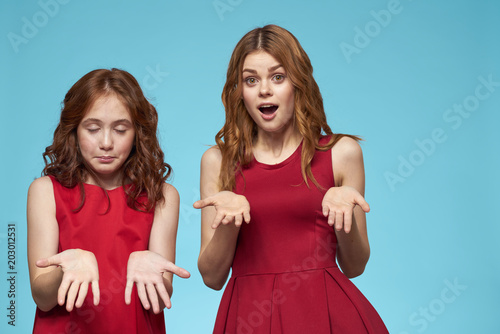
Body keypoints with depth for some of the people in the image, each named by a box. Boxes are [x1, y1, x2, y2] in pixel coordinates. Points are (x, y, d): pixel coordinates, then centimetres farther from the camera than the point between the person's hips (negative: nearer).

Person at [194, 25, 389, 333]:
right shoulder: (218, 160, 4)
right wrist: (229, 221, -14)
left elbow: (354, 267, 6)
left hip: (325, 309, 0)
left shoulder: (342, 152, 2)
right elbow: (212, 277, 3)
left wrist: (344, 215, -12)